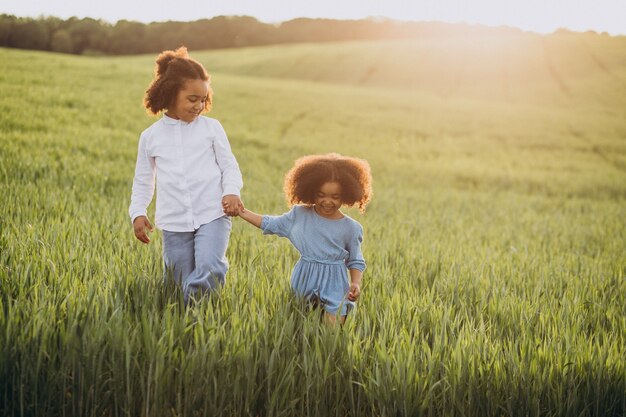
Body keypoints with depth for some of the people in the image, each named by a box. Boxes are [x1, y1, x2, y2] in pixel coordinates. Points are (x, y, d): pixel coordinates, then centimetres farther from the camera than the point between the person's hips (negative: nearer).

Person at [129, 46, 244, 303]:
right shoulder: (151, 136, 8)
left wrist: (231, 192, -14)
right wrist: (138, 212, 3)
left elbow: (229, 166, 6)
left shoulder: (211, 128, 4)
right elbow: (143, 181, 16)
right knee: (182, 280, 5)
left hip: (212, 215, -1)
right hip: (174, 223, 2)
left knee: (208, 270, -23)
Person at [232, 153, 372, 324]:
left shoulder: (351, 228, -7)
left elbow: (356, 262, 2)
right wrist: (242, 212, 4)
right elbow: (271, 224, 9)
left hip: (334, 284, -2)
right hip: (304, 281, 2)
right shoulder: (300, 214, -2)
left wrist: (356, 283, -16)